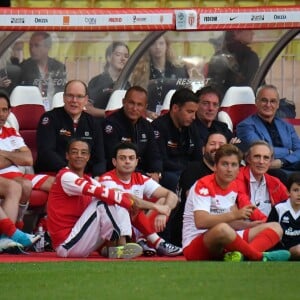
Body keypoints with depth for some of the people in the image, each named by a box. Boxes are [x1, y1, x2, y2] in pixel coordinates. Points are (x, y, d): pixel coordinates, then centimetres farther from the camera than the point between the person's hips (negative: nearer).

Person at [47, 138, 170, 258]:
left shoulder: (88, 180, 16)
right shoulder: (66, 176, -10)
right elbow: (102, 193, -22)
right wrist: (130, 202, -18)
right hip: (66, 245, -9)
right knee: (103, 204, -19)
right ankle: (119, 248, -12)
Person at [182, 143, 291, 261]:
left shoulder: (234, 186, 11)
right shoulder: (203, 185, -14)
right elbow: (200, 222, -29)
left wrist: (252, 225, 5)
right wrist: (234, 214, -29)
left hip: (225, 245, 9)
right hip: (195, 246, -9)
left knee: (275, 227, -2)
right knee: (222, 229, -42)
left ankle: (241, 255, -34)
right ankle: (260, 257, -20)